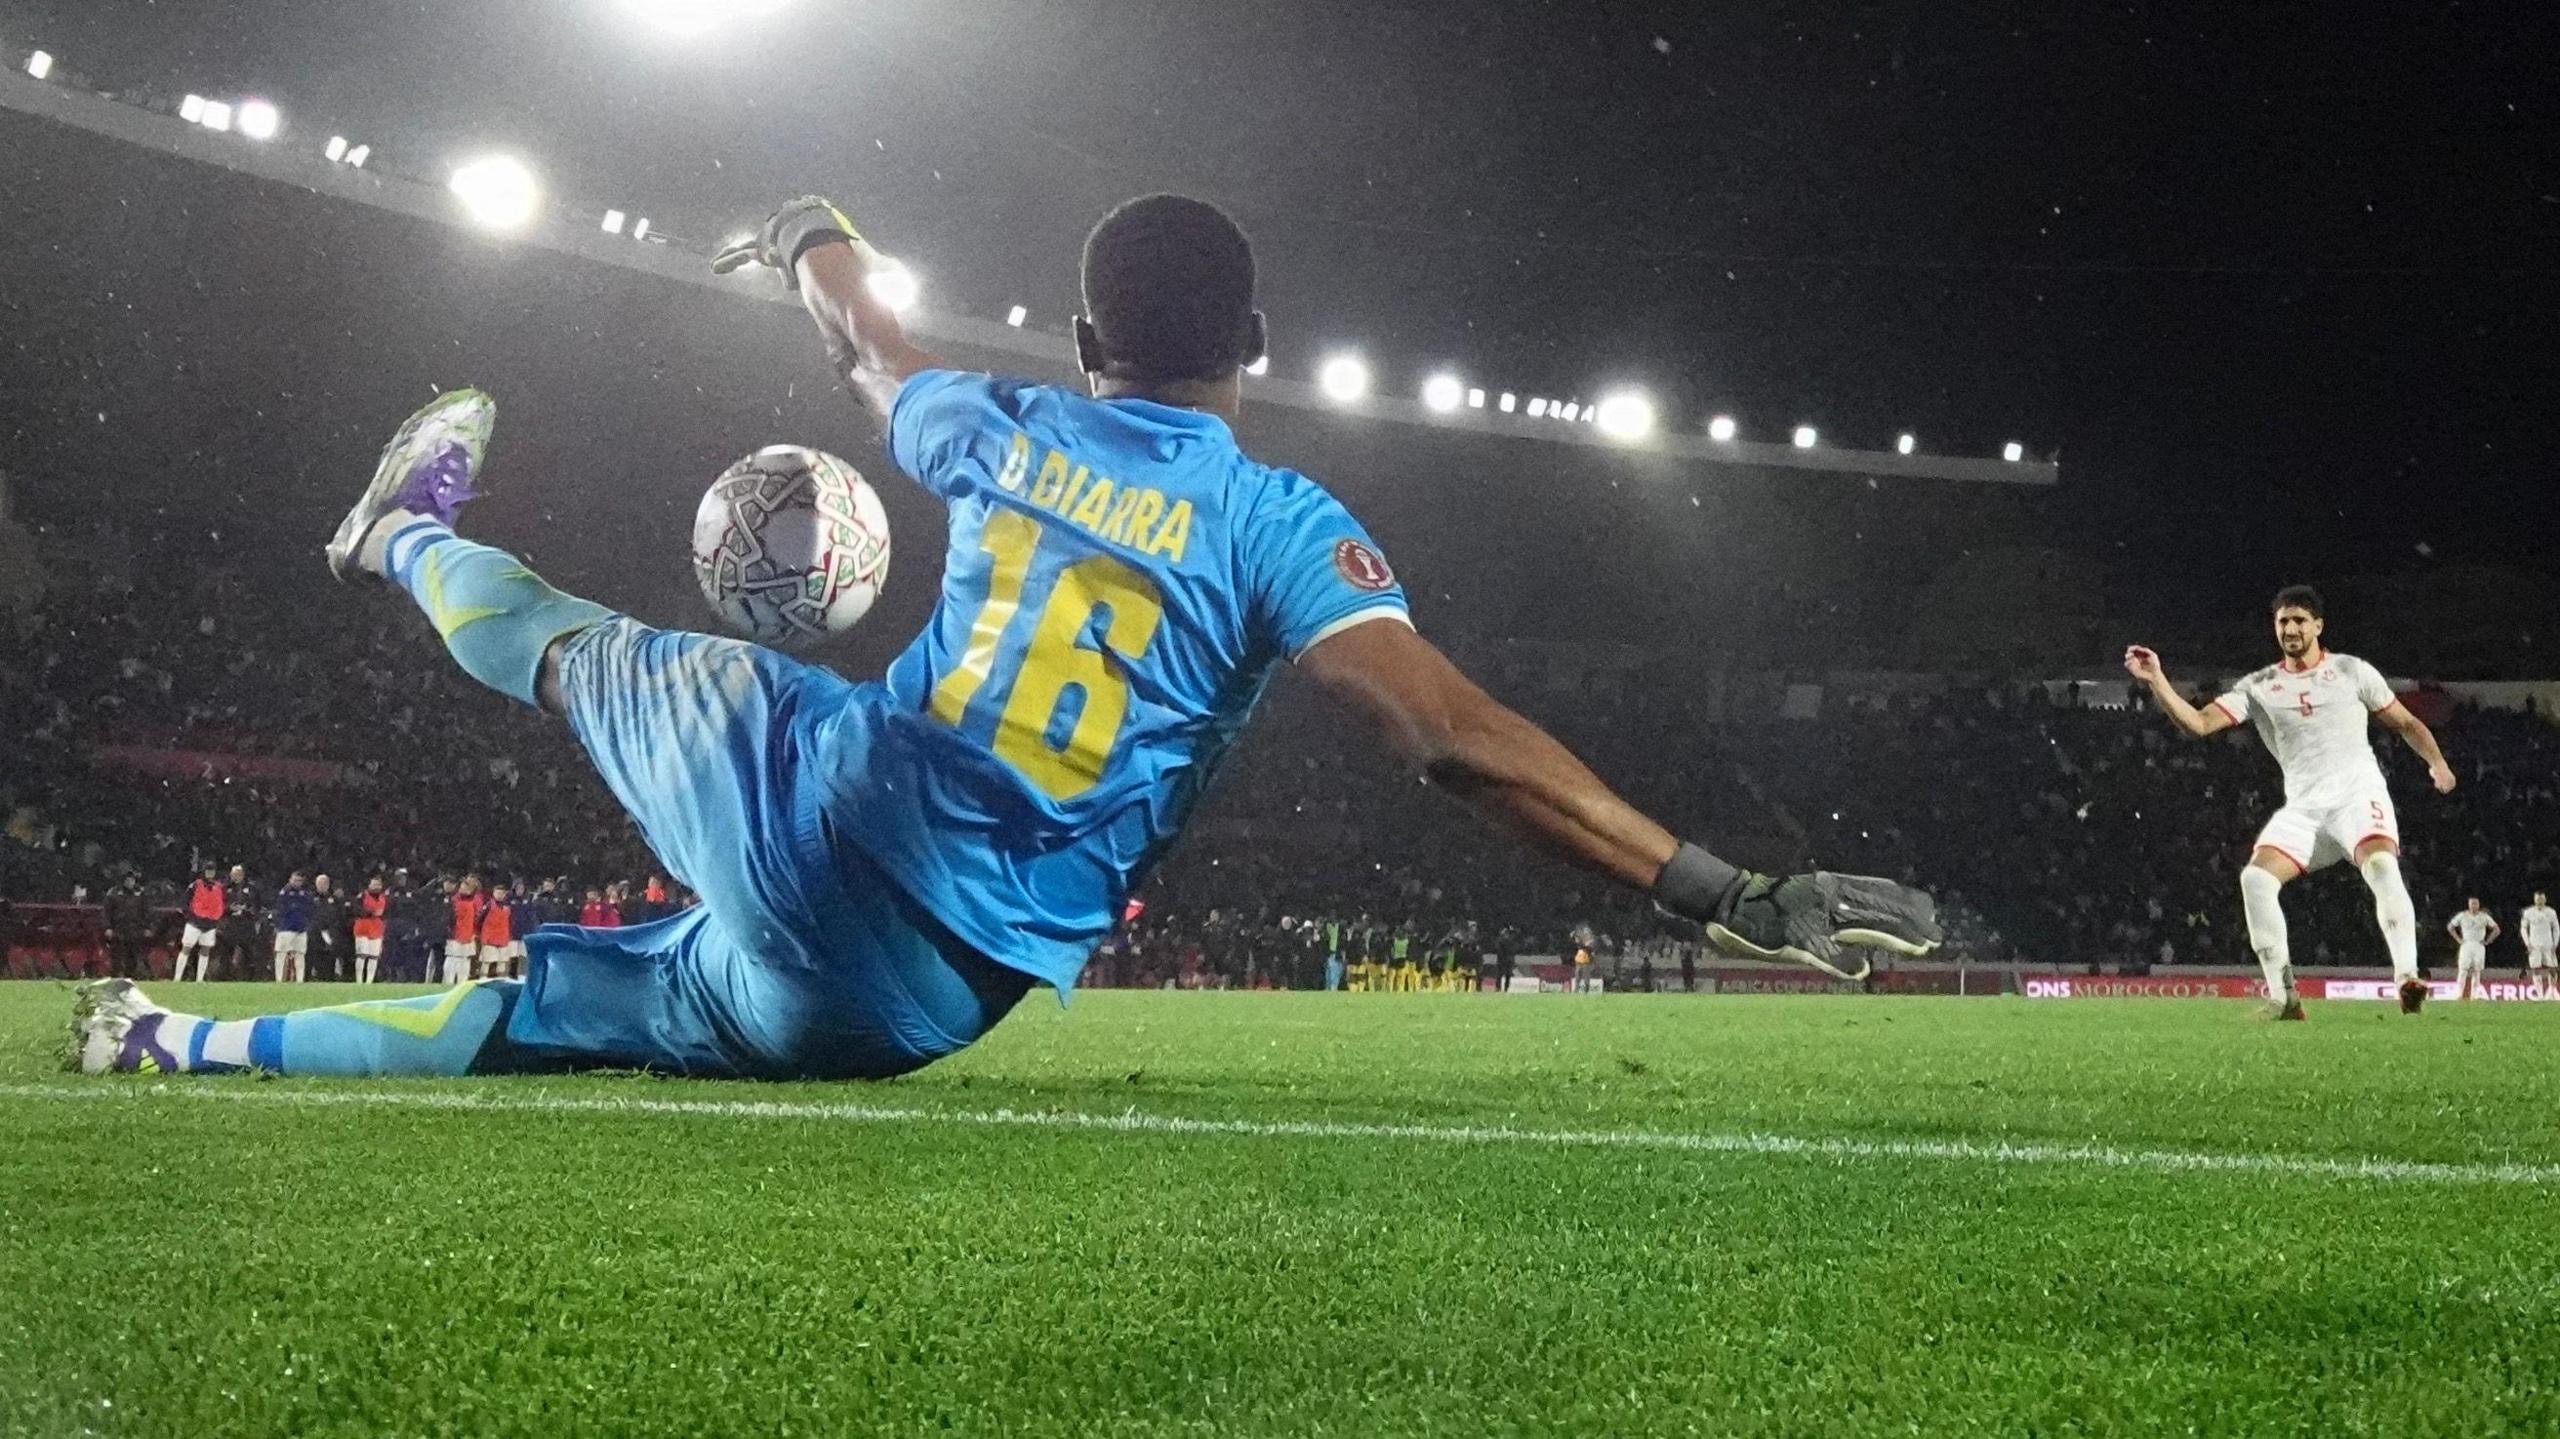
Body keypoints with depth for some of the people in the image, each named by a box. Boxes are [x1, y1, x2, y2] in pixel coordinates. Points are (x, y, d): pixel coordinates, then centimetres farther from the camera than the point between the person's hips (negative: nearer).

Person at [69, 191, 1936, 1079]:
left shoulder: (1001, 433, 5)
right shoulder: (1279, 525, -8)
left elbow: (873, 353, 29)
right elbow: (1462, 742, -20)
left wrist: (815, 238, 52)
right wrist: (1724, 891, -20)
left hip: (792, 813, 3)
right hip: (909, 996, -3)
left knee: (589, 648, 34)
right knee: (572, 999, 19)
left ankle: (414, 545, 64)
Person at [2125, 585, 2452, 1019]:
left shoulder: (2351, 671, 7)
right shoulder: (2259, 687, 10)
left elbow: (2405, 722, 14)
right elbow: (2198, 723, 0)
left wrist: (2436, 762, 2)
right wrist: (2156, 680, -12)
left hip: (2358, 793, -2)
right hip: (2303, 808, 3)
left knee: (2381, 865, -32)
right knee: (2256, 876, -19)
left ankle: (2407, 977, -30)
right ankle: (2283, 998, -14)